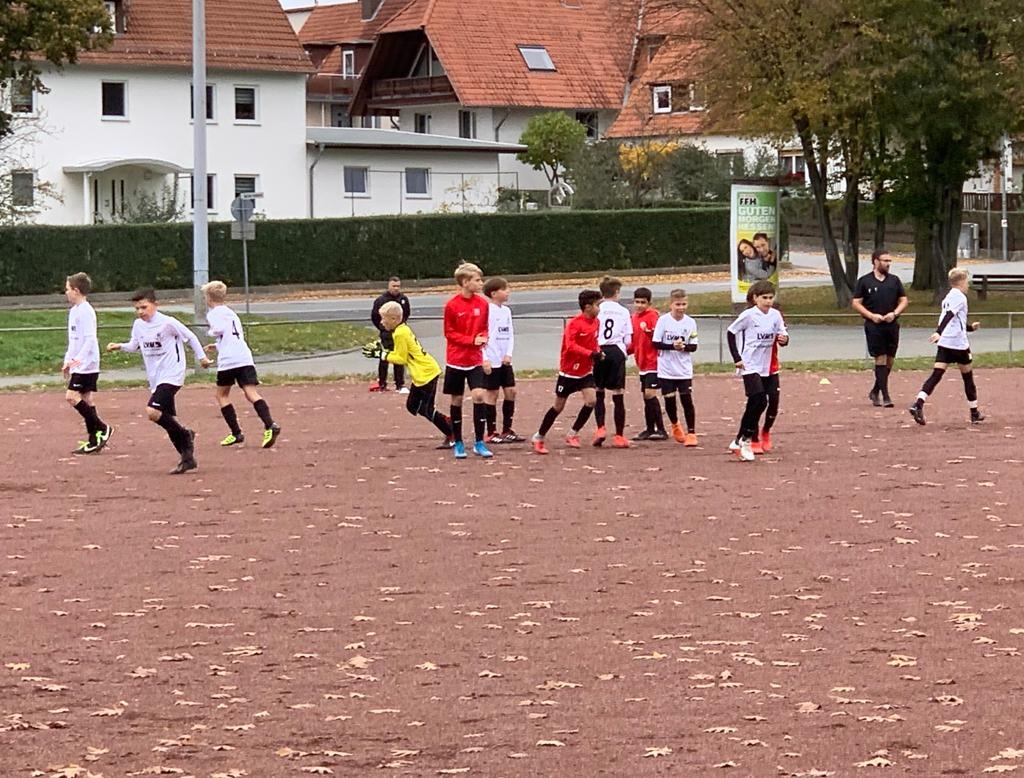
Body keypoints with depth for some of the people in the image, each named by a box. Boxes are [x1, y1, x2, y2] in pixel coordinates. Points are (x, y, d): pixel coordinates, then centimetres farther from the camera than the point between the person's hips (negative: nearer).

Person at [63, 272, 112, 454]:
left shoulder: (85, 311, -14)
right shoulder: (74, 311, 16)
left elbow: (90, 338, -22)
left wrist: (79, 358, -30)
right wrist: (67, 361, 25)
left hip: (86, 364, -10)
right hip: (79, 364, 10)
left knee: (72, 396, -14)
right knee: (85, 399, 8)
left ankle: (102, 428, -10)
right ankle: (94, 439, 9)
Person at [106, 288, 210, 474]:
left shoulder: (167, 323, -13)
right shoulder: (138, 325, 5)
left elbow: (190, 337, -3)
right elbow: (134, 345, 19)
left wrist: (201, 357, 3)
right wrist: (120, 346, 0)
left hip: (172, 375, -7)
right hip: (155, 379, 7)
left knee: (153, 411, -24)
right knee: (168, 420, 8)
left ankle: (185, 434, -4)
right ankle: (188, 458, 17)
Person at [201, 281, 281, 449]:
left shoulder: (213, 313, 3)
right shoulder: (231, 313, 27)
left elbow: (219, 329, -17)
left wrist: (211, 331, 5)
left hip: (228, 360, -5)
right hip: (245, 357, 5)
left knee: (222, 395, 14)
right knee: (251, 393, -8)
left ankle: (236, 433, 9)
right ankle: (270, 425, -30)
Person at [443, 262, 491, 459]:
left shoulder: (482, 304, 1)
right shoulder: (452, 306, -10)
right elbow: (449, 333, -6)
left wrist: (483, 338, -10)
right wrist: (471, 340, -17)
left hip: (475, 360, 2)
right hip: (456, 360, -2)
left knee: (479, 395, -12)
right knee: (457, 400, 5)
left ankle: (479, 443, -4)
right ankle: (458, 443, 17)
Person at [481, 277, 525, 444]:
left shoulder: (506, 310, 11)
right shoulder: (487, 310, -11)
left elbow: (510, 334, 13)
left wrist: (509, 354, -2)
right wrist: (484, 359, -19)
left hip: (505, 361, 7)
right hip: (491, 361, -7)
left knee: (510, 391, 6)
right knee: (491, 393, -1)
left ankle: (507, 430, 14)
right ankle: (491, 433, 4)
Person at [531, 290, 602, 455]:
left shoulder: (595, 322, 2)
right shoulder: (574, 323, -19)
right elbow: (570, 346, -29)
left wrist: (598, 354, -3)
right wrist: (591, 354, -36)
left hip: (586, 371, 5)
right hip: (569, 371, -5)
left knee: (591, 400, -14)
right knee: (558, 406, 3)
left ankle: (572, 434, 3)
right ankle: (539, 438, 19)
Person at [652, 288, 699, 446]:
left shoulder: (690, 322, -1)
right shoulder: (663, 320, -6)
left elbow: (693, 346, 0)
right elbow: (656, 344, -7)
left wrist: (683, 347, -20)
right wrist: (673, 346, -21)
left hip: (684, 370, 0)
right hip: (666, 369, 0)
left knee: (687, 400, -6)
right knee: (669, 399, 7)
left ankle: (691, 433, 0)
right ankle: (675, 425, 34)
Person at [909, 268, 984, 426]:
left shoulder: (948, 298, 18)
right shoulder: (959, 297, -7)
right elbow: (949, 316, -23)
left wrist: (970, 327, 40)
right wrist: (939, 332, -34)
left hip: (944, 342, 7)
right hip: (959, 343, -7)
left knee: (936, 374, -5)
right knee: (967, 376, 10)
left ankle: (918, 404, -26)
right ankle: (974, 413, 20)